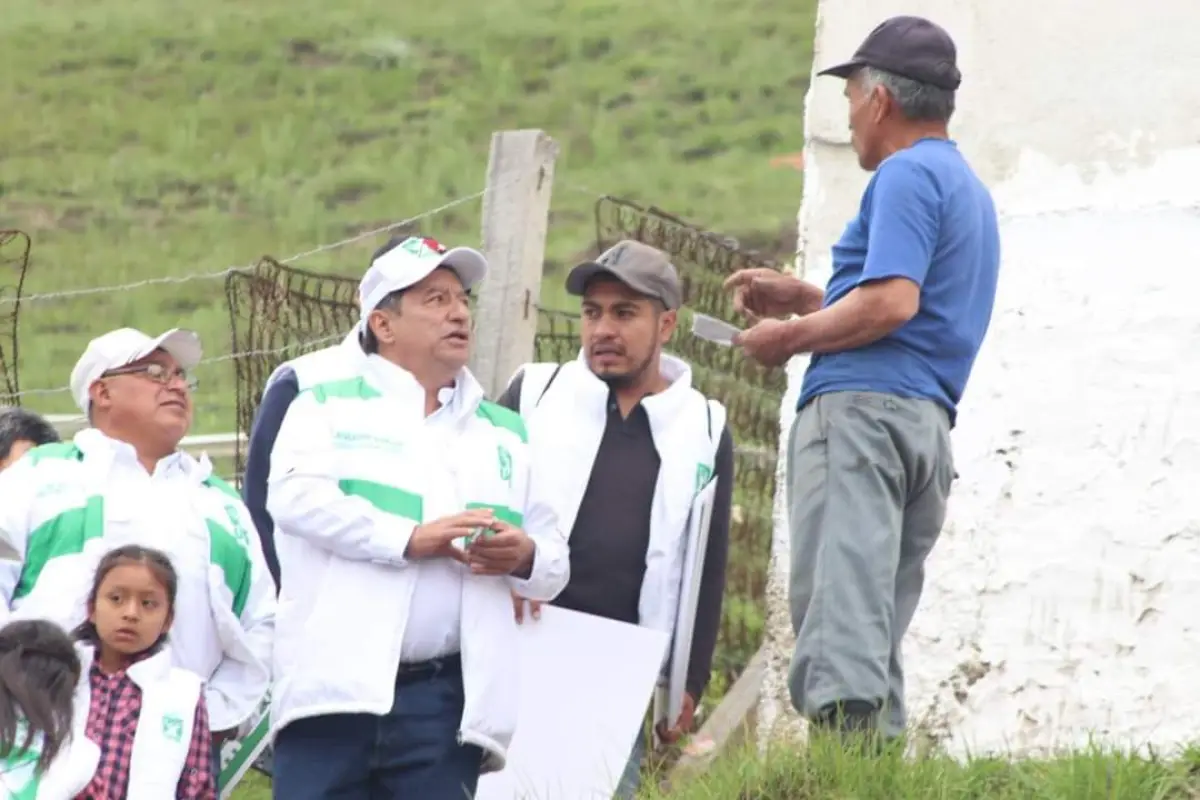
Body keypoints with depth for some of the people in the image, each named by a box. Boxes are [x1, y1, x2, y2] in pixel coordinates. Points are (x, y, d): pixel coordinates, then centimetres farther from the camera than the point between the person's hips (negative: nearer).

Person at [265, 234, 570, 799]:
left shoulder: (504, 433, 24)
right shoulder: (331, 403, 10)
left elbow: (554, 562, 19)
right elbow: (295, 493, -10)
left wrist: (525, 558, -6)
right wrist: (409, 538, -16)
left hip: (445, 697, 4)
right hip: (338, 686, -4)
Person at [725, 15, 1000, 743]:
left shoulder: (907, 175, -5)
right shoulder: (969, 187, 26)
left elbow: (893, 302, -18)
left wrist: (791, 337, -6)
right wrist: (799, 297, 27)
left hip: (862, 408, -9)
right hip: (930, 420, 9)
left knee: (837, 610, -16)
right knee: (878, 632, 7)